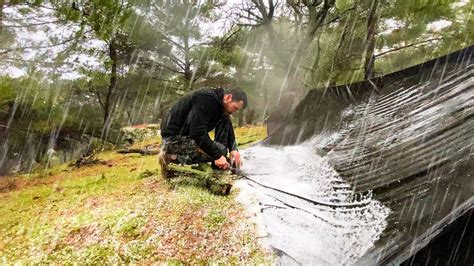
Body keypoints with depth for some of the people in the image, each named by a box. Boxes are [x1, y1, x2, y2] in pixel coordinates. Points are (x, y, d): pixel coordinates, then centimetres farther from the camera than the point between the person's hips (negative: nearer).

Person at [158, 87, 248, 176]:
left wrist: (233, 149, -7)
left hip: (189, 134, 10)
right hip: (175, 136, -10)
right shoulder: (206, 99, -25)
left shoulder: (220, 103, 4)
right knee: (220, 150, -17)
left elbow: (228, 127, 9)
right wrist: (218, 155, -27)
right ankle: (172, 157, -14)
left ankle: (219, 165, -1)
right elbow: (198, 132, -31)